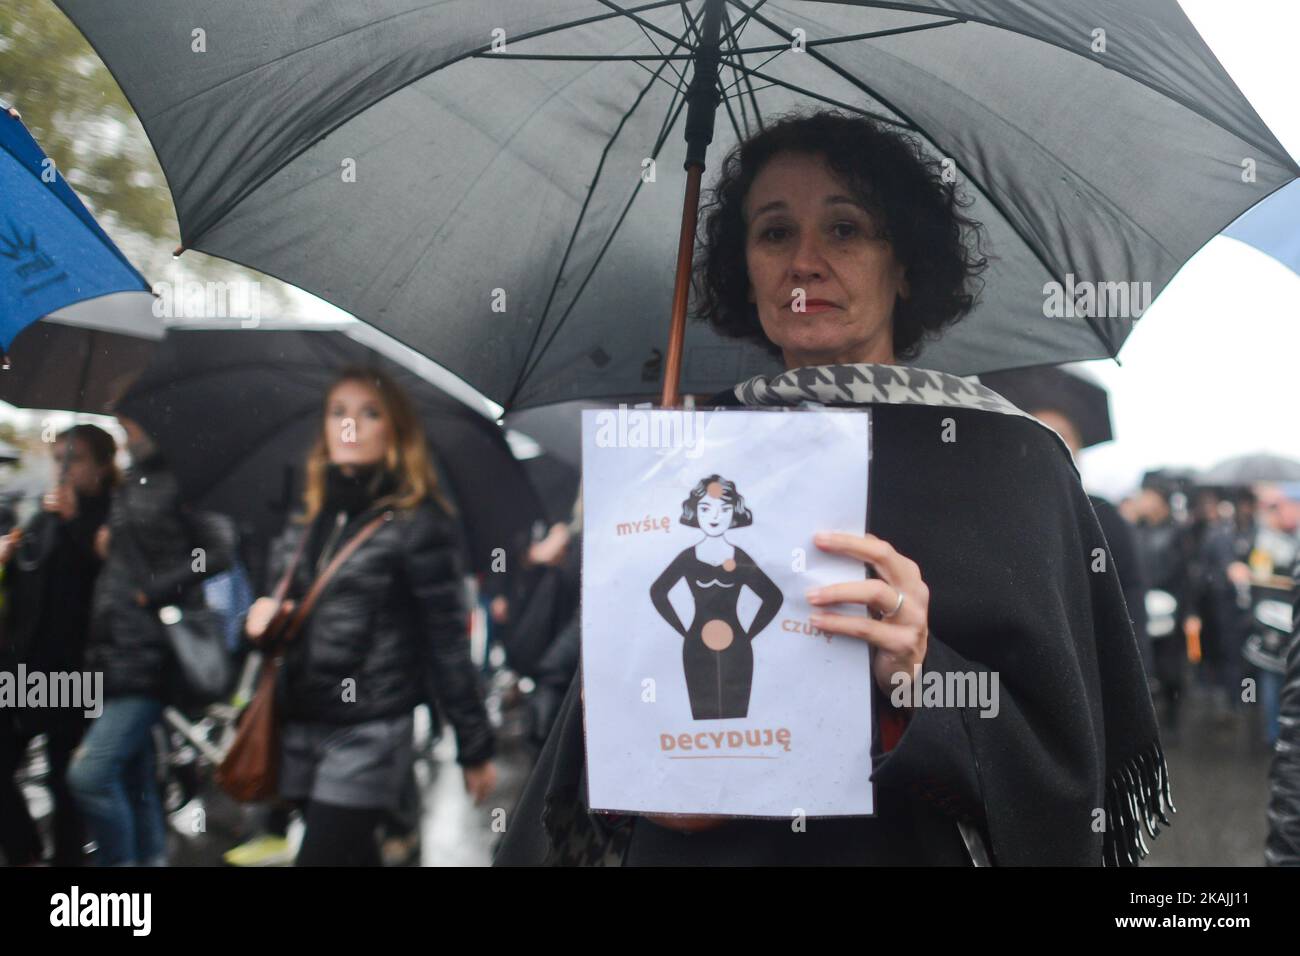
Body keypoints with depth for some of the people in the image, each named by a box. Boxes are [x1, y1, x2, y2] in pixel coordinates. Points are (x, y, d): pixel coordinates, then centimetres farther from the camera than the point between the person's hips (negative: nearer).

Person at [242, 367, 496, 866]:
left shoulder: (418, 521, -7)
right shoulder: (307, 519, 12)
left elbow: (447, 640, -7)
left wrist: (475, 746, -5)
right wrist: (262, 615, -1)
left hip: (370, 734, -6)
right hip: (300, 727, 6)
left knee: (321, 854, -11)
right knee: (354, 857, 13)